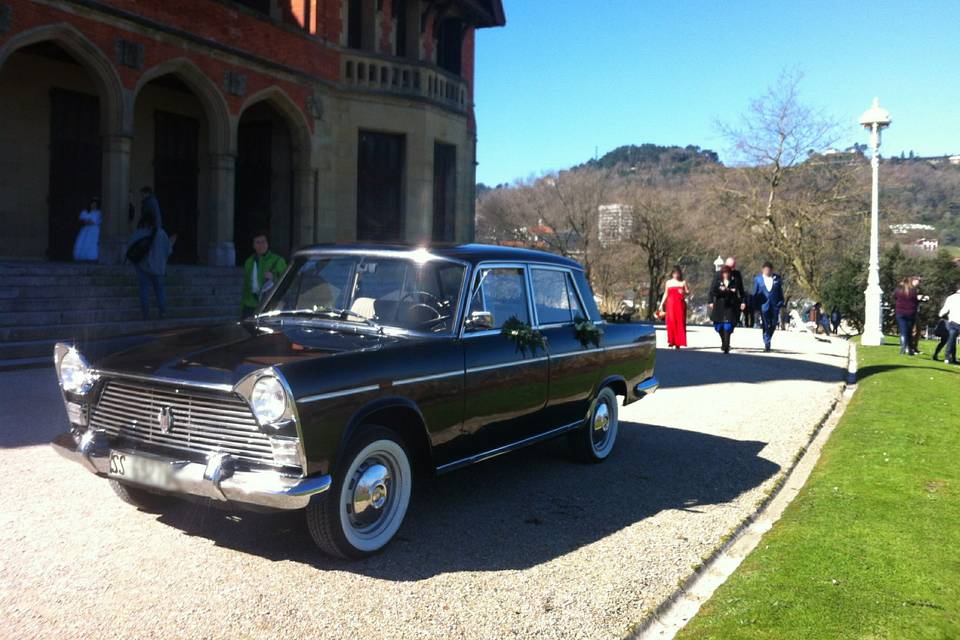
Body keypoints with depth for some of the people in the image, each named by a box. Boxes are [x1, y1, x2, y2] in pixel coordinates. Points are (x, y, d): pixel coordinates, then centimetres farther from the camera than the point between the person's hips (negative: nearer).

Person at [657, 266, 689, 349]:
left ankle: (678, 342, -2)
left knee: (680, 322, -4)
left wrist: (684, 292, -17)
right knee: (671, 322, -7)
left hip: (680, 304, -1)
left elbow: (688, 292, 5)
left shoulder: (683, 282, 7)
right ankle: (671, 341, -3)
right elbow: (665, 294, 15)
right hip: (671, 304, 1)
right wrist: (661, 304, 10)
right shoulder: (669, 282, 12)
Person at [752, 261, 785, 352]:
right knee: (766, 325, -5)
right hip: (764, 305, -2)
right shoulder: (758, 279, 5)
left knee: (773, 325, 4)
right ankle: (767, 344, -1)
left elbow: (780, 292, 11)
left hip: (775, 305, 2)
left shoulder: (777, 278, 7)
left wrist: (781, 303, 5)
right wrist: (755, 305, 4)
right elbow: (755, 293, 7)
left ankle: (768, 340, 25)